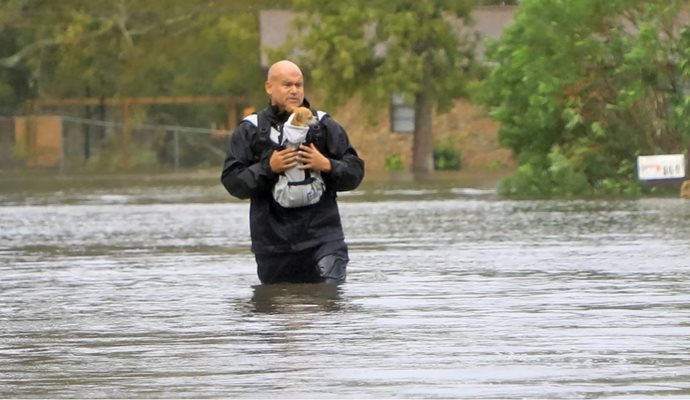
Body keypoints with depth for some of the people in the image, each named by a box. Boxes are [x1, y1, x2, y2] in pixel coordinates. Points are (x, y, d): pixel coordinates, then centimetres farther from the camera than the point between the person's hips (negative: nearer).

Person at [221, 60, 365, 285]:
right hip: (272, 242, 0)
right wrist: (268, 168, -14)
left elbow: (355, 171, 9)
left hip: (322, 236, 0)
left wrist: (327, 166, -10)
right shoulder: (249, 131, 6)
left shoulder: (325, 126, 10)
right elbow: (232, 181, -1)